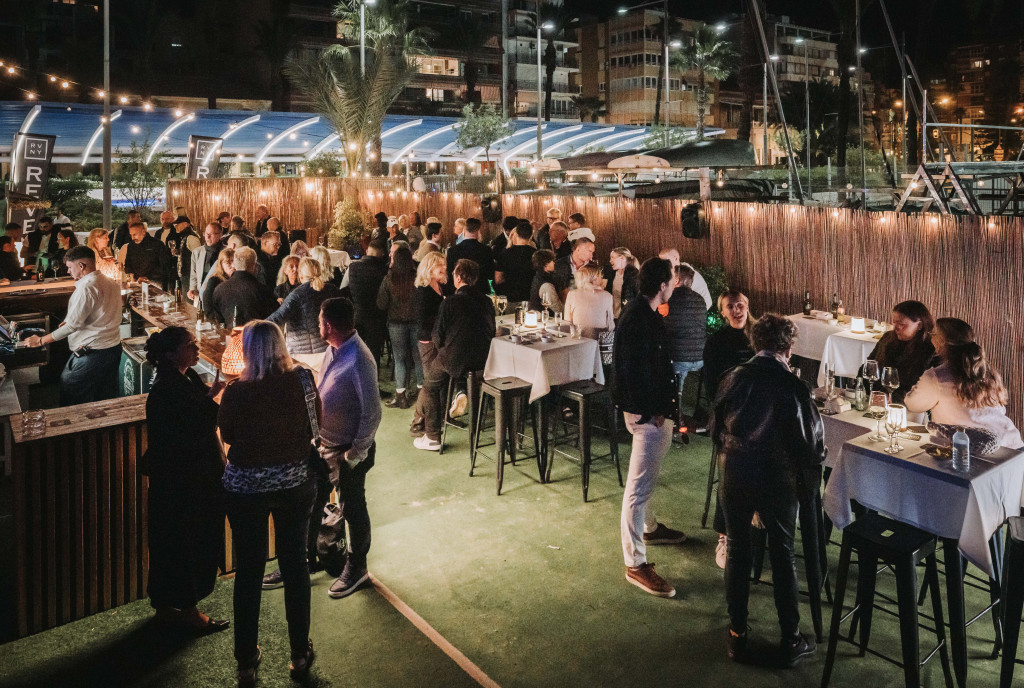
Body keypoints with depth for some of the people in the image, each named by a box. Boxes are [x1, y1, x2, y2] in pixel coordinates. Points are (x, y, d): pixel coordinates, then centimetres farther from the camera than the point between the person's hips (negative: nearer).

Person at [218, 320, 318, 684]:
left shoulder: (237, 392, -19)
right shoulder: (302, 380, -13)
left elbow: (227, 434, -2)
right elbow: (316, 423, 2)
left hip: (246, 488, -2)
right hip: (295, 484, 2)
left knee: (248, 571, 13)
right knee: (295, 565, 16)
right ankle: (300, 654, 29)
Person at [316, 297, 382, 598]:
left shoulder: (358, 361, -27)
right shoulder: (333, 350, -1)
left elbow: (372, 413, -24)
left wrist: (355, 454, -18)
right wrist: (316, 434, 12)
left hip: (348, 450, -8)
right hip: (325, 443, 9)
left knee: (352, 508, 9)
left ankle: (356, 568, 29)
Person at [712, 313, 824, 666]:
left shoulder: (733, 378, -5)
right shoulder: (792, 385, -15)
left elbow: (716, 427, 6)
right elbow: (812, 438, -9)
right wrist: (808, 481, 7)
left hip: (734, 477, 2)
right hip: (778, 481, -2)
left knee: (737, 553, 15)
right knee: (783, 556, 13)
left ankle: (737, 635, 25)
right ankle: (791, 640, 25)